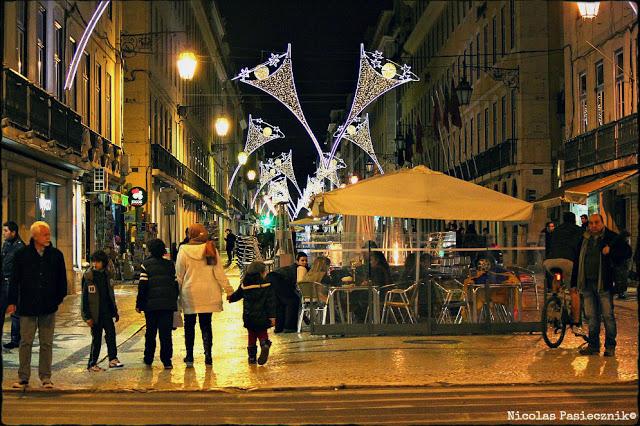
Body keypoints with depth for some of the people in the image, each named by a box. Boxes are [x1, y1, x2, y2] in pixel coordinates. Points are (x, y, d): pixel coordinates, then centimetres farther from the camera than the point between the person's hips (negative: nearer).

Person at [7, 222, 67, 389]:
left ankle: (45, 377, 15)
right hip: (27, 306, -1)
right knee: (26, 342, 3)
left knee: (47, 343, 7)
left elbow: (62, 280, 10)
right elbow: (15, 279, 1)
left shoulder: (56, 255, 4)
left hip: (48, 307, 2)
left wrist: (59, 298, 3)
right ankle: (23, 377, 13)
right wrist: (12, 301, -3)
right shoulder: (22, 254, -1)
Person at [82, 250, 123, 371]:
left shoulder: (106, 275, 8)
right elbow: (85, 297, -9)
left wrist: (115, 311, 16)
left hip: (106, 312, 5)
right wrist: (87, 316, -13)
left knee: (111, 332, -6)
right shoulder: (88, 276, -9)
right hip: (95, 313, -5)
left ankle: (113, 359, 0)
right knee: (96, 338, 1)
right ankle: (92, 364, 12)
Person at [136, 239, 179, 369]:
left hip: (151, 304, -1)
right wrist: (174, 300, 17)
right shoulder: (170, 265, 6)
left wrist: (139, 304, -1)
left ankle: (148, 358, 22)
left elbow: (142, 286, -6)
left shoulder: (146, 264, -3)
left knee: (150, 332, 13)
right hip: (168, 304, 1)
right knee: (166, 333, 0)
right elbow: (176, 284, 8)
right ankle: (167, 361, -5)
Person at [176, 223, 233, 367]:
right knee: (206, 324, 8)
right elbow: (219, 271, -2)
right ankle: (208, 356, 4)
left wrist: (177, 291, 9)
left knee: (189, 324, 10)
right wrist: (228, 289, 3)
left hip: (189, 292, -1)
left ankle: (189, 356, 13)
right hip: (208, 293, 1)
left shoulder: (184, 250, -6)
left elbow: (179, 274, -1)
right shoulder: (211, 249, -3)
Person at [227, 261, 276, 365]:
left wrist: (230, 298, 39)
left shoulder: (244, 284, 0)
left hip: (248, 317, 2)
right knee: (262, 333, 10)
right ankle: (265, 344, -21)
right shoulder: (267, 285, -8)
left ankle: (252, 356, 14)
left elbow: (237, 295, 17)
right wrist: (272, 316, -6)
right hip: (262, 317, -2)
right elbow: (271, 302, -9)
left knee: (252, 335, 15)